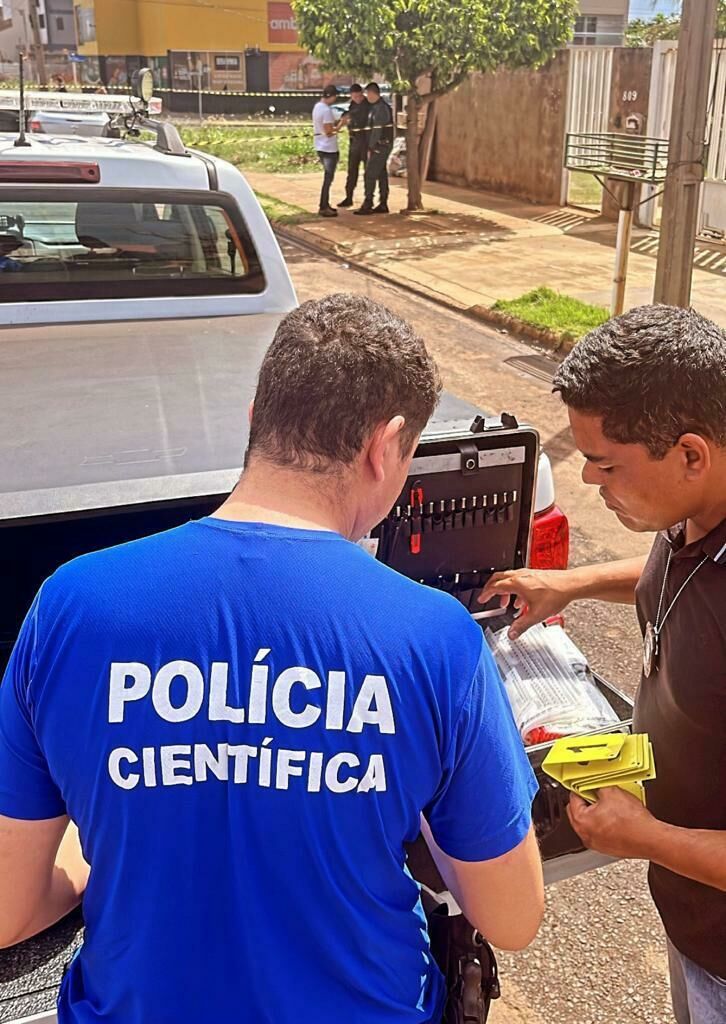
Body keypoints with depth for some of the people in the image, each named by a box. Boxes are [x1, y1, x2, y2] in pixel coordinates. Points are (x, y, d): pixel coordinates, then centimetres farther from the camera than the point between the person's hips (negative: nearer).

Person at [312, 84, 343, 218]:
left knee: (327, 177, 17)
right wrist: (340, 125, -12)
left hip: (321, 147, 9)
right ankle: (323, 208, 1)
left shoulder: (317, 106, 10)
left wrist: (336, 123, 4)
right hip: (329, 149, -9)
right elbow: (329, 132, -20)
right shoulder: (326, 110, -19)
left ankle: (325, 205, 21)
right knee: (328, 178, -2)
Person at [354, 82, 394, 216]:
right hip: (382, 145, 10)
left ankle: (367, 205, -8)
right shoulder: (380, 106, 14)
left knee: (370, 174, -8)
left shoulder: (380, 108, -17)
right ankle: (383, 204, 14)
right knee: (381, 174, 10)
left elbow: (377, 130, -20)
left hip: (380, 145, -10)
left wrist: (371, 148, -18)